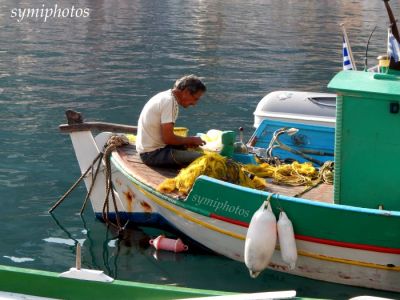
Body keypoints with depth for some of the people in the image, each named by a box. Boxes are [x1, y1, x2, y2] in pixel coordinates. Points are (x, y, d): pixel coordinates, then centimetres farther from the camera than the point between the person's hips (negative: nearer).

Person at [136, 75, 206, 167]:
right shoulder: (169, 101, -18)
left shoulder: (166, 96, 11)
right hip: (153, 154, -10)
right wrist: (191, 140, -6)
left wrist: (187, 141, 4)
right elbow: (168, 138, -21)